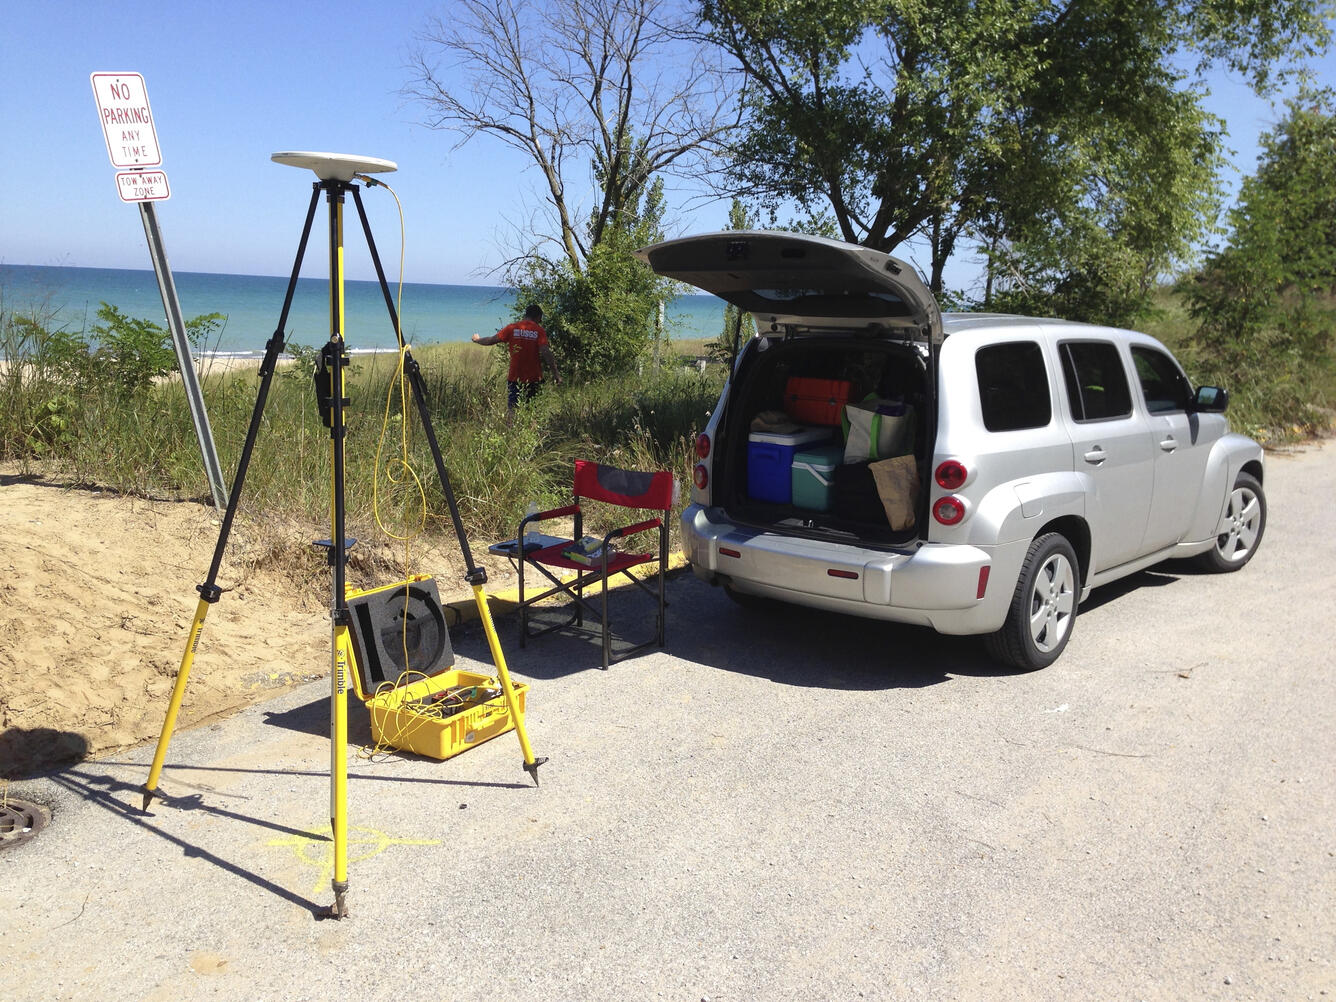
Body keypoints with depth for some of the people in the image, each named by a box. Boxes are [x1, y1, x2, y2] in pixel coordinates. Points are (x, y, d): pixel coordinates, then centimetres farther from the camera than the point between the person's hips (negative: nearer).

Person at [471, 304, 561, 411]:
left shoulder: (512, 328, 1)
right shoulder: (539, 330, -4)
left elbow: (491, 340, 7)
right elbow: (545, 352, -13)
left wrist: (477, 340, 26)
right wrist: (555, 373, -11)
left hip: (514, 377, 1)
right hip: (534, 378, -1)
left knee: (512, 410, 4)